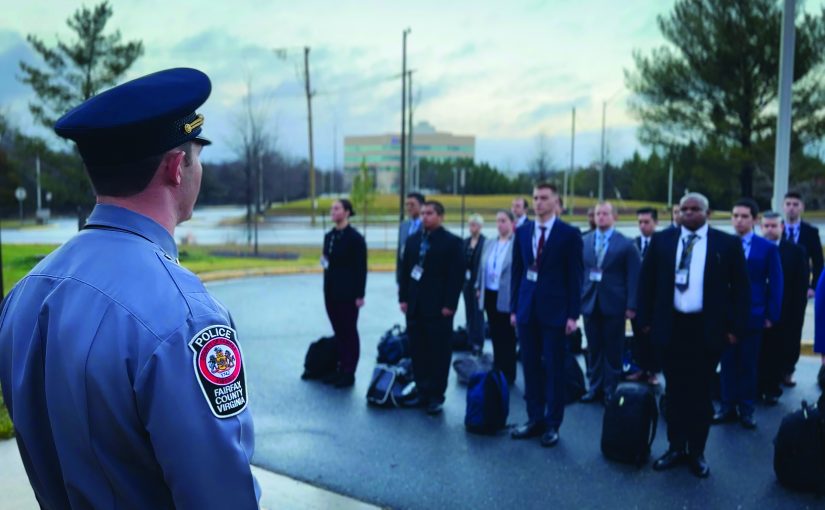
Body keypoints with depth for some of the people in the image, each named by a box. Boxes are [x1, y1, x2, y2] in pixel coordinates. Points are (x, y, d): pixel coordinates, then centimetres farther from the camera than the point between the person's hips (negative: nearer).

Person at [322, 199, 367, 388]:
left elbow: (361, 267, -13)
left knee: (349, 332, 2)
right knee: (338, 331, 13)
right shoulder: (329, 236, 10)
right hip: (331, 291, 7)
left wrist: (360, 295, -14)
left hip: (348, 293, -7)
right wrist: (324, 262, 0)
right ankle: (341, 369, 22)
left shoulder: (355, 237, -11)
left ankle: (349, 374, 10)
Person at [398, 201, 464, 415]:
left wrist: (449, 305, -14)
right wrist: (403, 298, 5)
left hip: (439, 308, -5)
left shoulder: (452, 242, -4)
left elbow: (457, 275, -9)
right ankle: (421, 391, 19)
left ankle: (436, 396, 9)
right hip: (415, 307, 5)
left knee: (439, 353, 1)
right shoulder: (412, 240, 12)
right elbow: (405, 270, 13)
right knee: (417, 351, 8)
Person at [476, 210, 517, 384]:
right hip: (490, 295, 6)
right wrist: (479, 288, 11)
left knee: (507, 337, 5)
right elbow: (482, 267, 15)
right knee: (495, 335, 14)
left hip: (507, 297, -6)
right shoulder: (489, 244, 11)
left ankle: (508, 375, 16)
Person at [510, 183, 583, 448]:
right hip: (527, 309, 4)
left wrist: (573, 314, -9)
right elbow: (516, 271, 10)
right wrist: (514, 308, 6)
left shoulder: (569, 234, -4)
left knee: (554, 369, 4)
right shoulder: (522, 232, 8)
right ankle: (535, 419, 21)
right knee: (531, 367, 10)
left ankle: (552, 424, 14)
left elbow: (574, 276, -5)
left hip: (555, 311, -4)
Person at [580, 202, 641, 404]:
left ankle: (610, 390, 15)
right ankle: (595, 388, 19)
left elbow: (633, 277, -4)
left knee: (613, 350, 5)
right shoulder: (584, 241, 7)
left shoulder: (626, 244, -3)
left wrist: (631, 305, -9)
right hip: (590, 302, 3)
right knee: (593, 349, 9)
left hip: (613, 304, -3)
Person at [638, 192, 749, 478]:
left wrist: (735, 327, -5)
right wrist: (646, 319, 3)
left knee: (701, 392, 8)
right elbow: (647, 281, 7)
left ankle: (697, 452, 20)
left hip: (708, 329, -2)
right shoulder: (662, 240, 3)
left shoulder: (727, 244, -2)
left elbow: (741, 288, 0)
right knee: (675, 391, 10)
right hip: (672, 326, 2)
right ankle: (676, 448, 22)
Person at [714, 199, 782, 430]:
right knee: (727, 362, 7)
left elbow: (775, 284, 1)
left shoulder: (768, 248, 0)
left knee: (748, 364, 9)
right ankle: (728, 407, 17)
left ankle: (746, 410, 18)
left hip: (753, 316, 0)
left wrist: (772, 315, -4)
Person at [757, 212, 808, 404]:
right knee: (757, 354, 7)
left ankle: (772, 390, 19)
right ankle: (756, 388, 19)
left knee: (777, 355, 7)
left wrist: (797, 315, -6)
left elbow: (802, 286, -2)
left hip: (783, 314, 0)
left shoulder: (796, 251, 0)